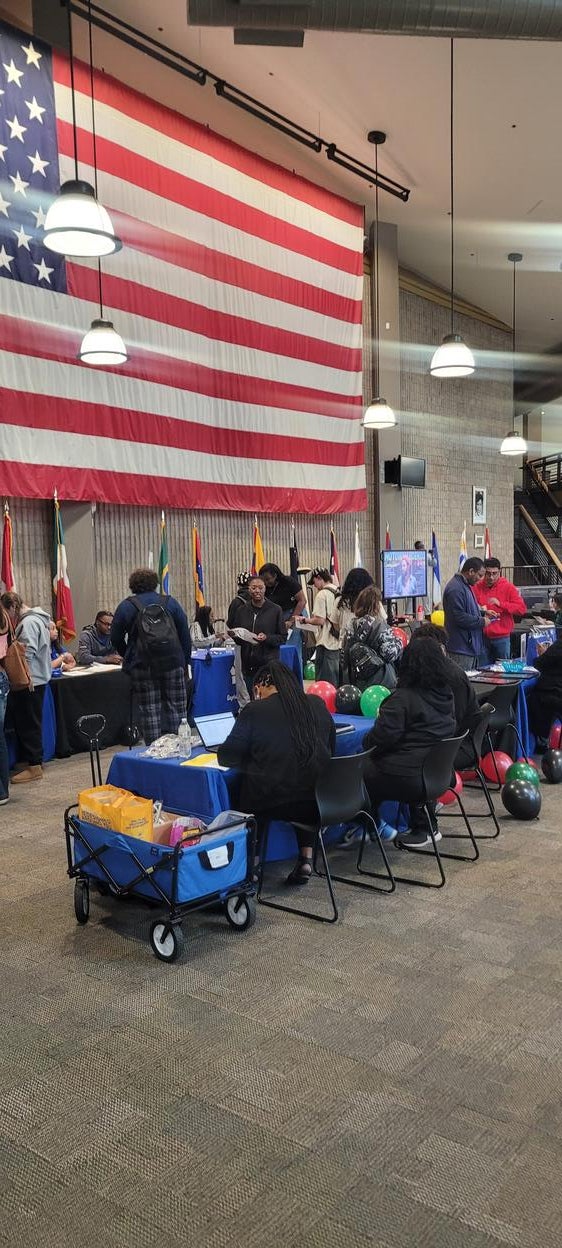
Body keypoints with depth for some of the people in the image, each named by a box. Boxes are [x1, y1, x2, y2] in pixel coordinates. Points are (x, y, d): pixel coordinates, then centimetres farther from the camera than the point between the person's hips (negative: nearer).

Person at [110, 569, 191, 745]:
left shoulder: (126, 606, 1)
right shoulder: (170, 602, 6)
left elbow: (116, 639, 3)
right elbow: (185, 636, 5)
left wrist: (128, 657, 18)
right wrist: (185, 662, 10)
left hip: (142, 665, -1)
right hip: (173, 662, 2)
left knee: (149, 710, 3)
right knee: (175, 706, 8)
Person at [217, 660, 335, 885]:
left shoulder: (254, 711, -8)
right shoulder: (317, 704, 4)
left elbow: (227, 758, -1)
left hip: (272, 801, -3)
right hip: (319, 803, 3)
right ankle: (306, 859, 25)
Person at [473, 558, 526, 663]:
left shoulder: (508, 587, -1)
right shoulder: (477, 587, 3)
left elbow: (522, 608, -8)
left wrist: (500, 603, -18)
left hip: (502, 637, -1)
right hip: (482, 637, 1)